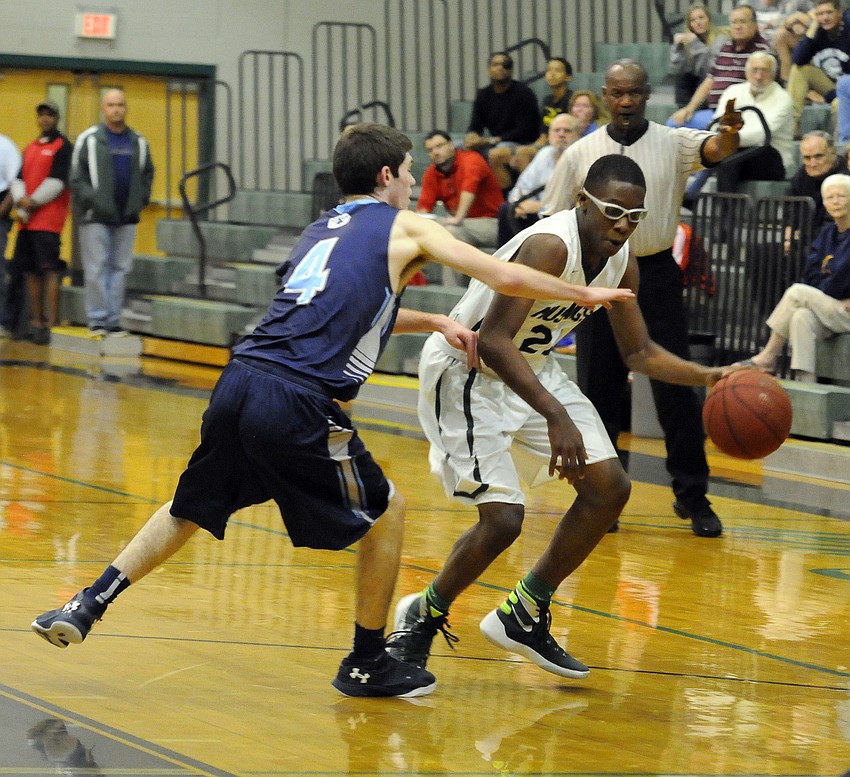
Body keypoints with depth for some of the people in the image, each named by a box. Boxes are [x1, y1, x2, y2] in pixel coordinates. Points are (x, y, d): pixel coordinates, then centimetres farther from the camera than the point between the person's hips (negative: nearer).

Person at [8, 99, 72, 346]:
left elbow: (57, 181, -11)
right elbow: (18, 180, 12)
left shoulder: (62, 147, -2)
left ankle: (52, 323, -15)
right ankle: (37, 322, 15)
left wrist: (32, 202, -10)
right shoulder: (30, 149, 19)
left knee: (49, 269, -12)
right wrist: (21, 203, -6)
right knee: (31, 271, 8)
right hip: (26, 220, 7)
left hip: (48, 220, -7)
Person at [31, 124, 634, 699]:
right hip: (299, 403, -6)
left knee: (191, 510, 25)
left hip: (239, 384, 7)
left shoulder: (320, 230, 28)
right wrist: (585, 295, 22)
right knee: (385, 513, 13)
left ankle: (88, 605, 19)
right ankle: (368, 664, 19)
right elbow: (505, 278, 8)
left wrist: (435, 322, 44)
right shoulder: (404, 227, 9)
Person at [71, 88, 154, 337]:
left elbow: (147, 174, 20)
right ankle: (98, 319, -2)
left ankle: (113, 319, 8)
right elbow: (76, 176, -1)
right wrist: (90, 200, -11)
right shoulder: (89, 139, 1)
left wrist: (140, 200, 6)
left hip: (127, 218, 4)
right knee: (97, 269, -5)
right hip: (96, 216, -4)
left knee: (120, 269, 4)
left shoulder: (139, 142, 12)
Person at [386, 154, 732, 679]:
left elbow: (640, 353, 8)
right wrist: (555, 416, -45)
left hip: (534, 369, 9)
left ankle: (525, 616, 17)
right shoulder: (550, 246, -31)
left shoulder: (621, 262, -4)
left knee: (610, 487, 2)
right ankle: (423, 617, 10)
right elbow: (492, 341, -38)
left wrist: (708, 377, -9)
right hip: (467, 372, -9)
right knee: (503, 519, -18)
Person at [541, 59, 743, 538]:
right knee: (598, 394, 4)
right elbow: (555, 224, 6)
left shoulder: (673, 143, -2)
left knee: (677, 391, -2)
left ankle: (693, 496, 8)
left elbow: (715, 149, -23)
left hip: (657, 277, -1)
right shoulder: (580, 154, 2)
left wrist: (730, 135, -46)